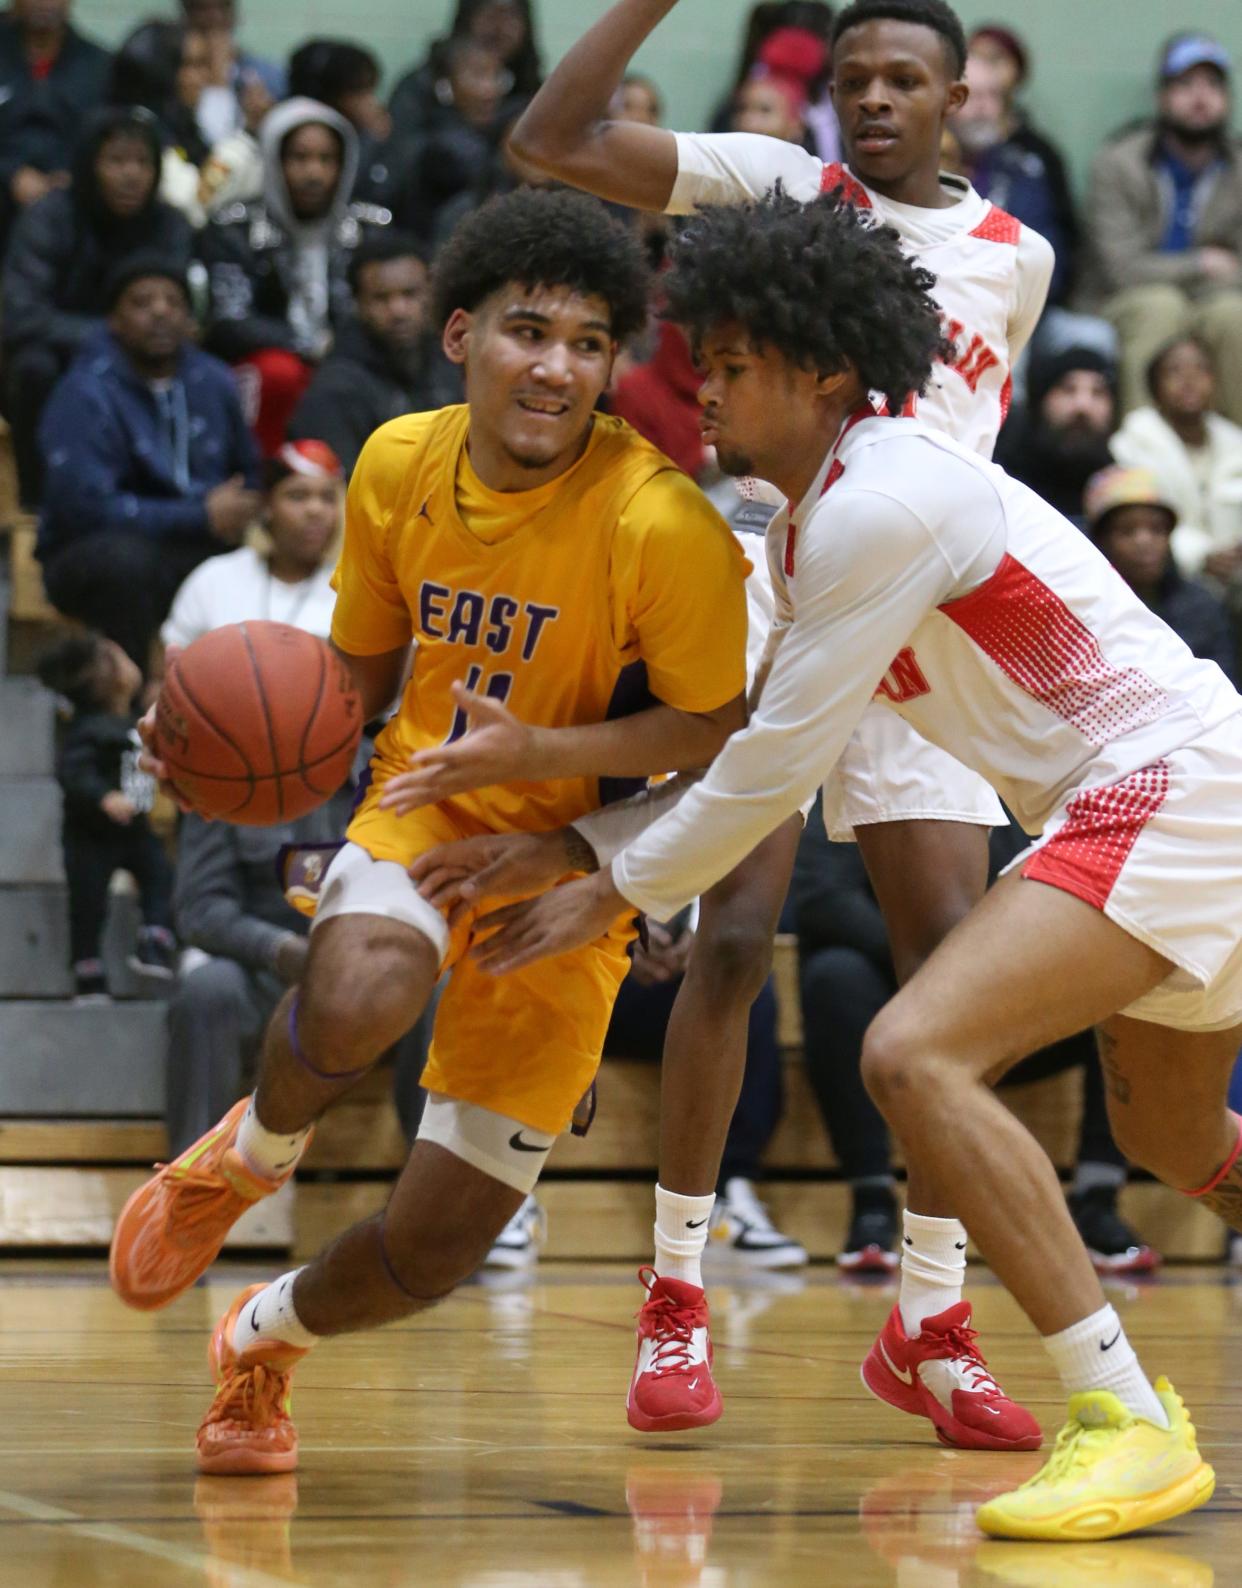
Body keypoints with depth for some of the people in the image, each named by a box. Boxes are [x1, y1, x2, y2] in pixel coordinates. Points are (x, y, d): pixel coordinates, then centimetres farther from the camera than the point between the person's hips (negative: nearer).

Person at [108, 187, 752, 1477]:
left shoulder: (661, 523, -22)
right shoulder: (399, 466, -5)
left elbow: (715, 729, -13)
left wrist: (541, 751, -28)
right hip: (421, 817, 2)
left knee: (433, 1250, -3)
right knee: (354, 1005, -37)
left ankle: (263, 1337, 32)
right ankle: (250, 1156, 0)